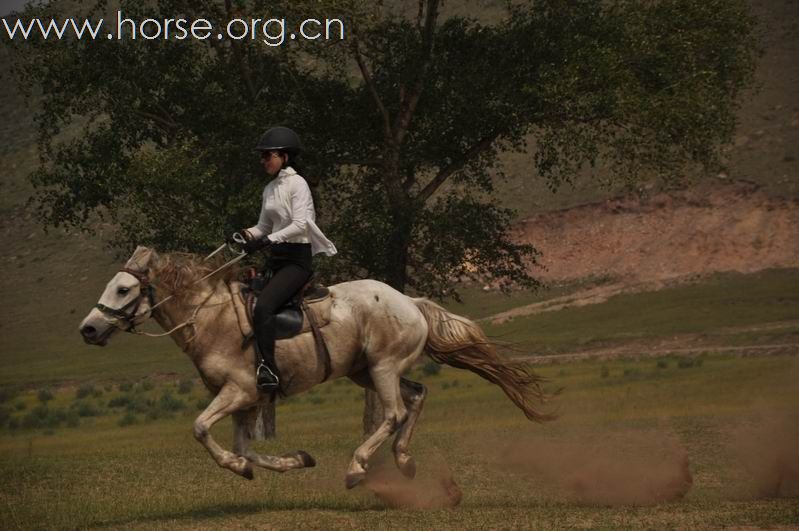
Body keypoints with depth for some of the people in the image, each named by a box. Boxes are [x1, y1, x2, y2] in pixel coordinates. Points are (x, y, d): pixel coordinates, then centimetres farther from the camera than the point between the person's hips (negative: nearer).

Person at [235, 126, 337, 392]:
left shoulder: (297, 184, -9)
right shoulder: (270, 189, 15)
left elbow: (300, 225, -19)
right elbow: (264, 226, 18)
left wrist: (267, 240, -27)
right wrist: (247, 234, -4)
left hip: (297, 259, -9)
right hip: (277, 259, 9)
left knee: (263, 305, -28)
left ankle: (269, 369, -31)